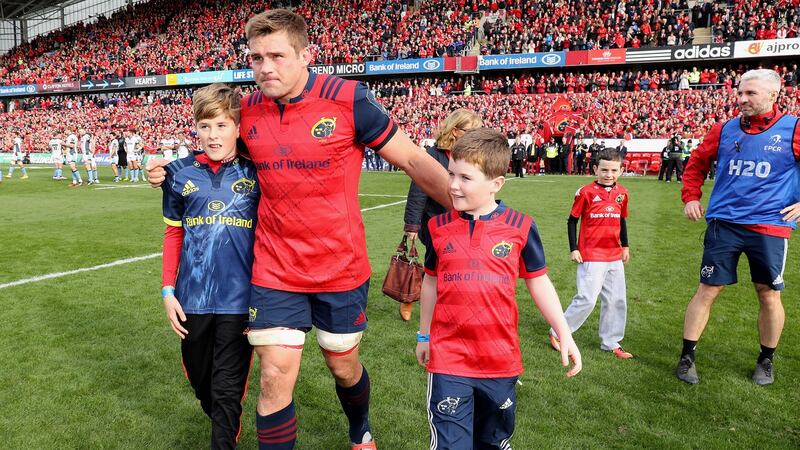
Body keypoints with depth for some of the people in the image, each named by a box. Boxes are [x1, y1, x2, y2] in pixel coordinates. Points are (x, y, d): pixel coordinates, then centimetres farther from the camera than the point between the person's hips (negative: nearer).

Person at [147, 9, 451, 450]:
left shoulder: (348, 98, -14)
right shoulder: (246, 110, -2)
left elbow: (413, 160, -8)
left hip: (341, 267, -1)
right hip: (275, 270, 2)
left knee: (343, 366, 17)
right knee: (276, 378, -1)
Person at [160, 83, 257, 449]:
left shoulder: (255, 173, -5)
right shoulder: (181, 173, 2)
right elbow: (174, 234, 8)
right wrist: (168, 290, 4)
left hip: (239, 299, -3)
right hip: (192, 298, 4)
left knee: (228, 389, 4)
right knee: (199, 379, 21)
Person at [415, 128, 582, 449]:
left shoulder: (520, 227, -7)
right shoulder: (439, 227, -3)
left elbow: (538, 282, 4)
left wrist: (565, 334, 0)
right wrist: (424, 335, 16)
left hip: (500, 359, 1)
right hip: (448, 360, 0)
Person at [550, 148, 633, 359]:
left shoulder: (622, 193, 7)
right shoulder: (586, 192, -9)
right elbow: (572, 221, -3)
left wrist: (625, 246, 17)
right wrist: (573, 249, -7)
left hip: (615, 256, 6)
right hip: (591, 256, -6)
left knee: (616, 300, 11)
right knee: (587, 299, -8)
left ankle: (611, 343, 25)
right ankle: (558, 333, 8)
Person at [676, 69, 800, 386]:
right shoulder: (724, 130, 5)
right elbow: (697, 163, 18)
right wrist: (690, 197, 8)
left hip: (770, 226, -1)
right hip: (723, 224, 1)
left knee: (768, 295, 10)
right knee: (707, 290, 2)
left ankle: (766, 360, 31)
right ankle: (687, 357, 13)